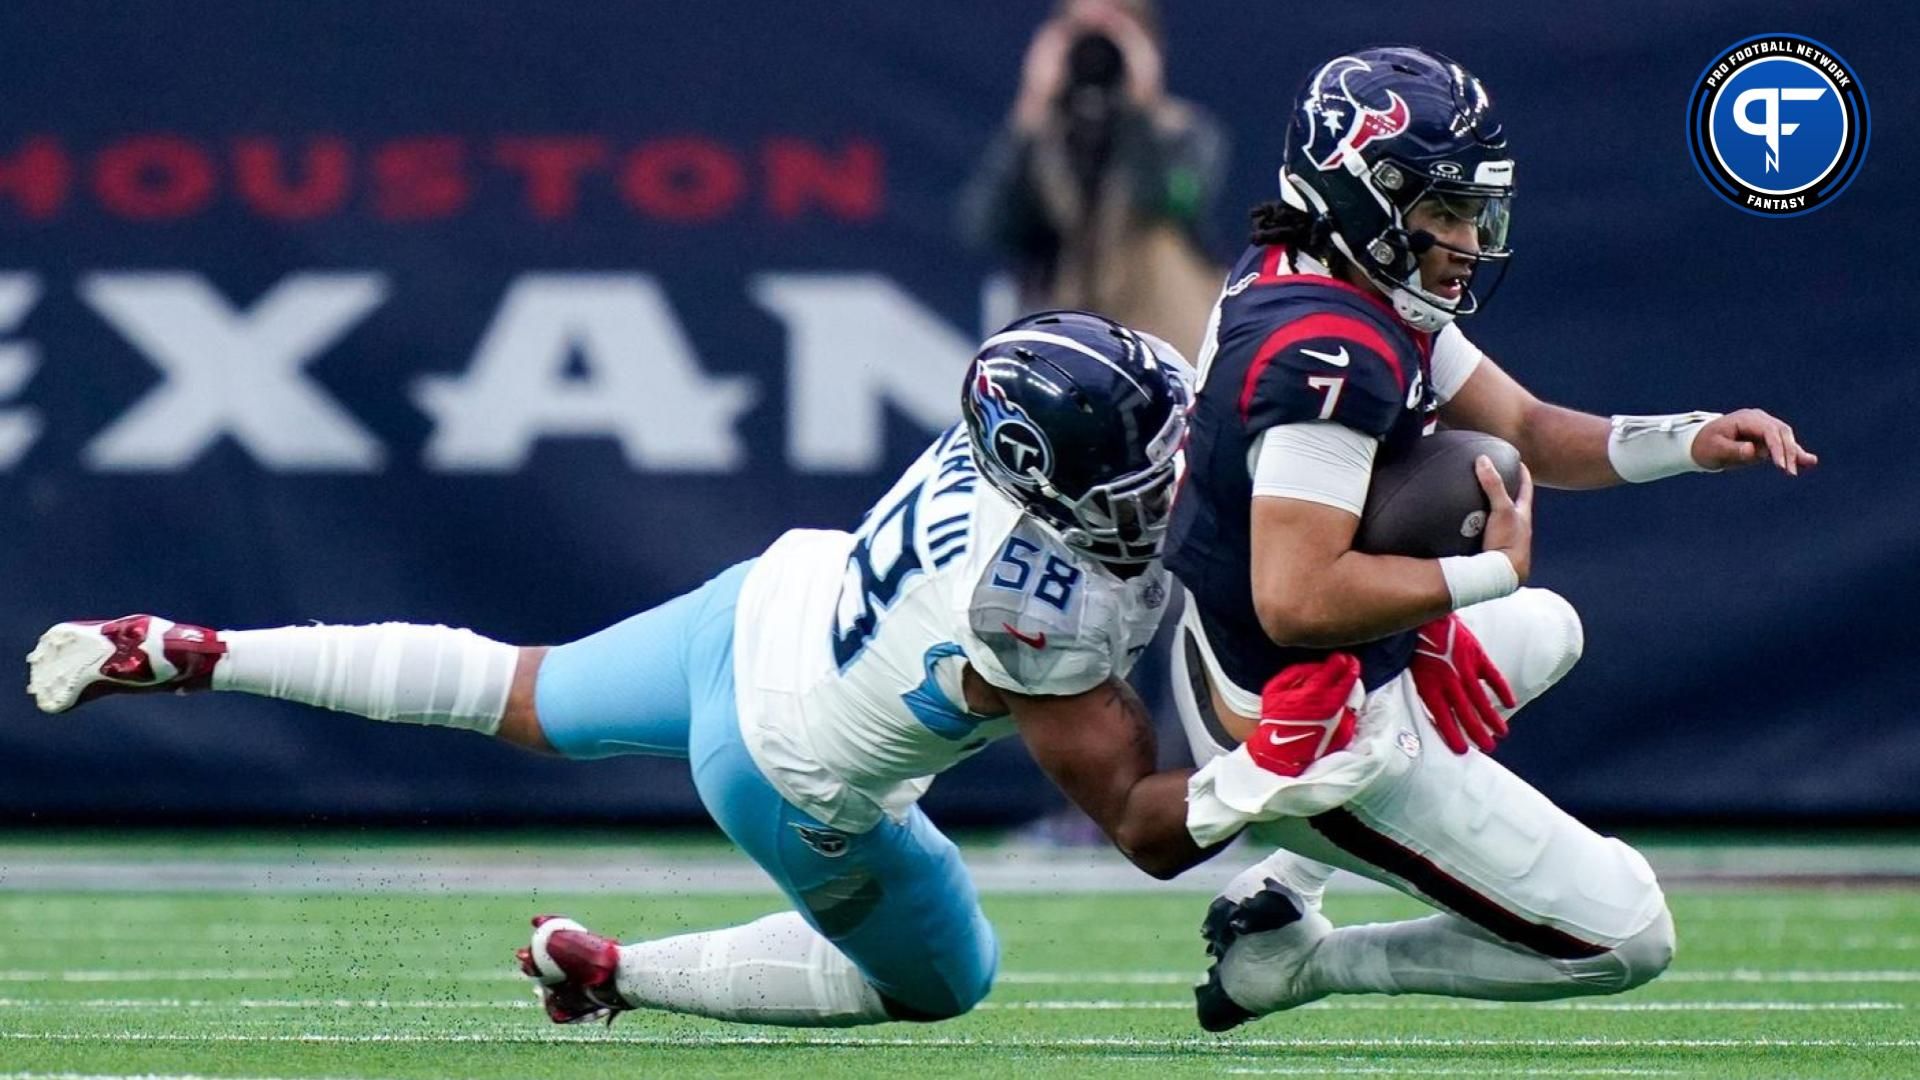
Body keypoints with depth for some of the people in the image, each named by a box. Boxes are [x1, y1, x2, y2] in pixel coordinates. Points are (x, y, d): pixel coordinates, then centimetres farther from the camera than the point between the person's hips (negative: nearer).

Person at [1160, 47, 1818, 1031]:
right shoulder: (1331, 353, -29)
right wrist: (1490, 570, -24)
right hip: (1317, 741, -10)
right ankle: (1293, 959, 3)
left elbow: (1522, 430, 9)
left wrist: (1690, 441, -6)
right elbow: (1299, 599, -35)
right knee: (1627, 939, -3)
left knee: (1547, 630, 40)